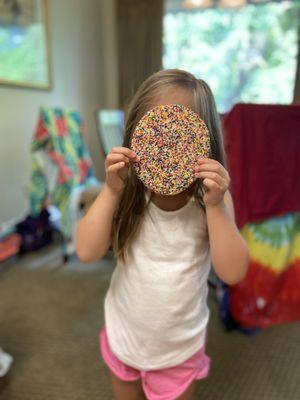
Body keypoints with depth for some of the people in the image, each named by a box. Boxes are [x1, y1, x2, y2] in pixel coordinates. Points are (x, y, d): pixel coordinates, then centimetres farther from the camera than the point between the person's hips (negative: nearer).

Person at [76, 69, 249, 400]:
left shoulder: (211, 199, -19)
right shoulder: (128, 194, -17)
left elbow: (233, 272, -24)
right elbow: (87, 252, -22)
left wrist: (215, 206, -36)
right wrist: (111, 191, -32)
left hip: (179, 347, -1)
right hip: (122, 335, 2)